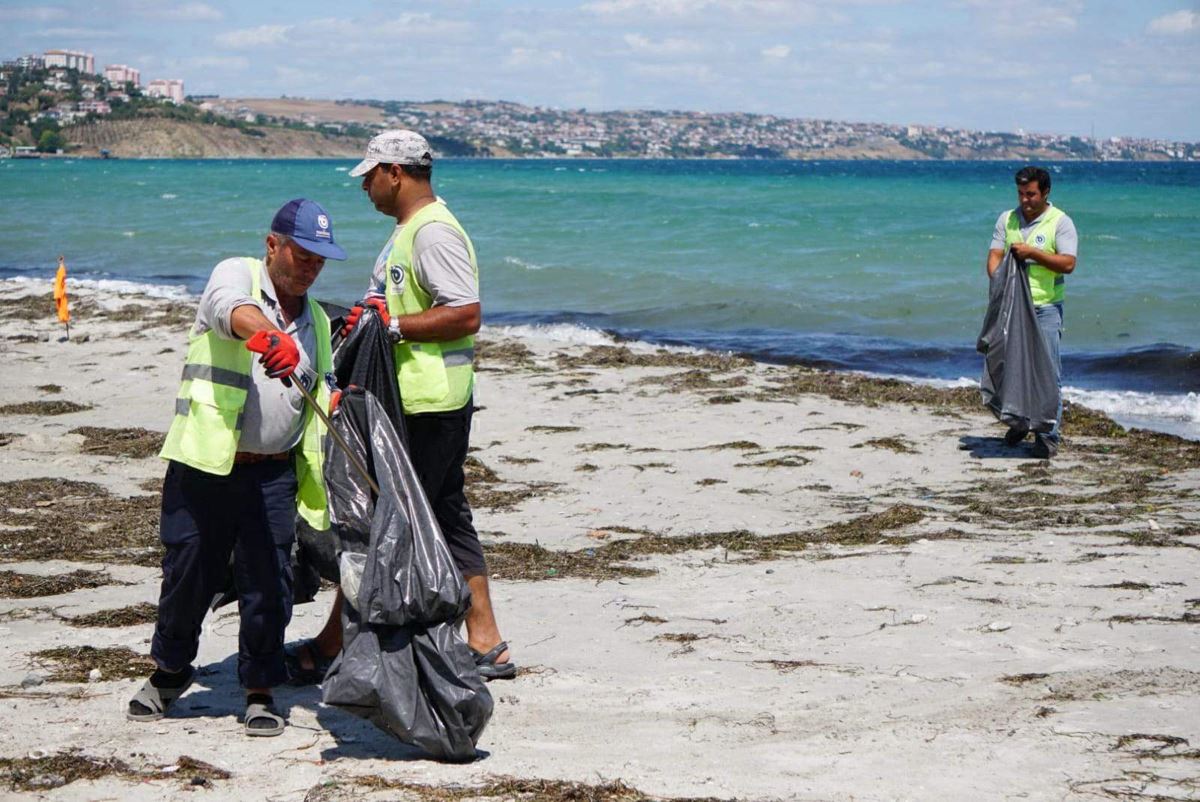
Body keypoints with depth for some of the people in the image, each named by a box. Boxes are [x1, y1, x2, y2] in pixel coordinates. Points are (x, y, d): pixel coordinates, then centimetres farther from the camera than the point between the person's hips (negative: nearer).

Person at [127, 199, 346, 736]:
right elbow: (230, 308, -28)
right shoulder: (236, 274, -2)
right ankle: (171, 671, 29)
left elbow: (320, 399, 27)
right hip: (203, 467, -4)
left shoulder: (316, 322, 17)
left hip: (274, 474, 4)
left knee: (268, 585, 0)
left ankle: (260, 691, 16)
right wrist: (270, 335, -48)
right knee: (188, 576, 6)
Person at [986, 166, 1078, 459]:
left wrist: (1032, 252, -19)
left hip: (1045, 307, -4)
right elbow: (994, 255, 3)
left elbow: (1068, 263, -12)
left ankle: (1049, 436, -3)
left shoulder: (1060, 222, -3)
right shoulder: (1007, 219, 10)